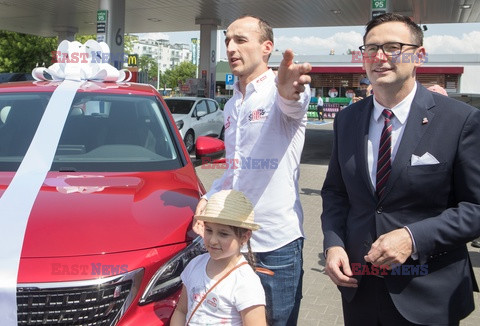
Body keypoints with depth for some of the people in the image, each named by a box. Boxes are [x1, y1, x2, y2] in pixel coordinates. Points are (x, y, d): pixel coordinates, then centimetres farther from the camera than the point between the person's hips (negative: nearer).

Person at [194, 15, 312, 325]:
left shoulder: (279, 91, -10)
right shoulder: (231, 105, 12)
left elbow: (294, 104, -36)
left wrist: (291, 91, -59)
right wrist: (208, 198, 4)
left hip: (277, 241, -7)